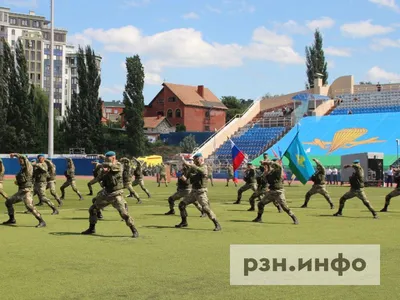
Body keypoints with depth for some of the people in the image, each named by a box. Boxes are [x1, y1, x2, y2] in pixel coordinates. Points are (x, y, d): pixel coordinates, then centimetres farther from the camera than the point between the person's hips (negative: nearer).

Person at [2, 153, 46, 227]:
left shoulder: (28, 168, -8)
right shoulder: (21, 169, 17)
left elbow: (25, 158, -24)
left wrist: (15, 154, -13)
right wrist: (17, 182, 8)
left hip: (27, 191, -9)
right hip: (21, 191, 10)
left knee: (29, 206, -26)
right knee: (8, 202, 17)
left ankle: (42, 222, -26)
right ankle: (12, 219, 29)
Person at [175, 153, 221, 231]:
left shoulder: (204, 167, -12)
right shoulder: (194, 167, 11)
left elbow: (200, 170, -35)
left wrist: (190, 165, -42)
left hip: (201, 192, -8)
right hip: (193, 191, 8)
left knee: (206, 208, -20)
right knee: (182, 204, 10)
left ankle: (217, 225, -15)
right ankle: (184, 222, 26)